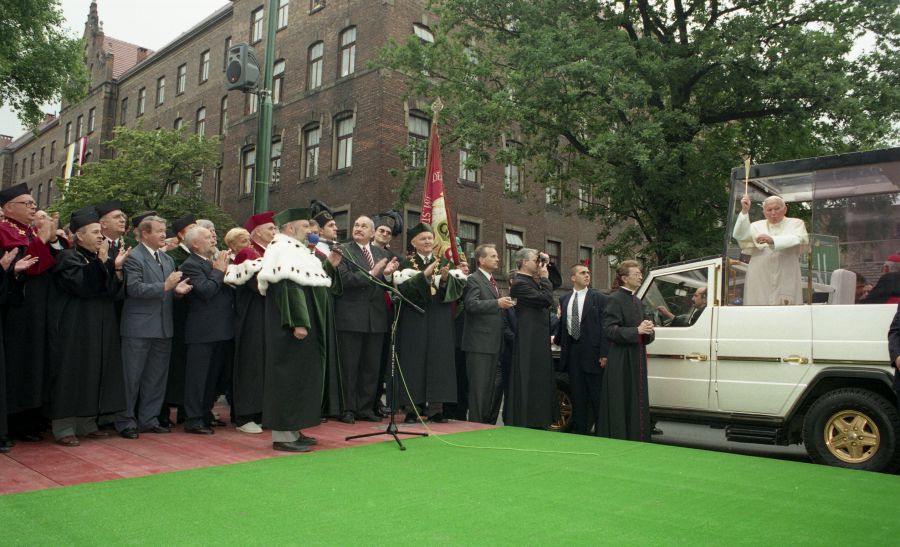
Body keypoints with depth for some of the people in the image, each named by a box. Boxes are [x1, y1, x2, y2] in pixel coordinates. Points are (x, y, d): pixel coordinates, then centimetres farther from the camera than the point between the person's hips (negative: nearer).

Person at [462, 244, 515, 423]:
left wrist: (504, 304, 13)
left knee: (491, 385, 14)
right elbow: (470, 304, -24)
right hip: (479, 343, -9)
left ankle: (486, 421, 22)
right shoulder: (473, 279, -9)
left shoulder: (491, 281, 20)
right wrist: (497, 303, -26)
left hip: (493, 343, 9)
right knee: (478, 387, -5)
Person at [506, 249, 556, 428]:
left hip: (539, 343, 10)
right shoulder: (520, 284, -15)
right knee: (528, 386, -4)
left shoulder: (532, 281, 14)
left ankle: (538, 424, 22)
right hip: (529, 344, -10)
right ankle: (525, 425, 2)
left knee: (539, 385, 14)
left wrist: (548, 264, 13)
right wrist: (544, 277, -7)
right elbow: (546, 299, -21)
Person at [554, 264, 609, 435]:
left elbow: (604, 327, -6)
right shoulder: (564, 299, 12)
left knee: (596, 395, 1)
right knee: (577, 395, 11)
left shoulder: (599, 298, -1)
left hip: (592, 353, -4)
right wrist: (557, 340, 8)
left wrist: (604, 354, -12)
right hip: (572, 352, 4)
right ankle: (580, 429, 20)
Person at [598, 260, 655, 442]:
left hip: (637, 361, 8)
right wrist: (637, 331, -23)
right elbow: (609, 330, -18)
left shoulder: (636, 301, 16)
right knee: (621, 406, -3)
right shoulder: (615, 299, -10)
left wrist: (647, 330, -2)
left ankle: (636, 439, 19)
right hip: (621, 363, -8)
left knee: (637, 403, 11)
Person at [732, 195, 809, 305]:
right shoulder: (757, 226, 16)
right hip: (759, 281, 1)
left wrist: (772, 240, -25)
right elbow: (740, 235, -3)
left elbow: (798, 239, -9)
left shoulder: (796, 224, 13)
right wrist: (744, 211, -12)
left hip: (786, 281, -1)